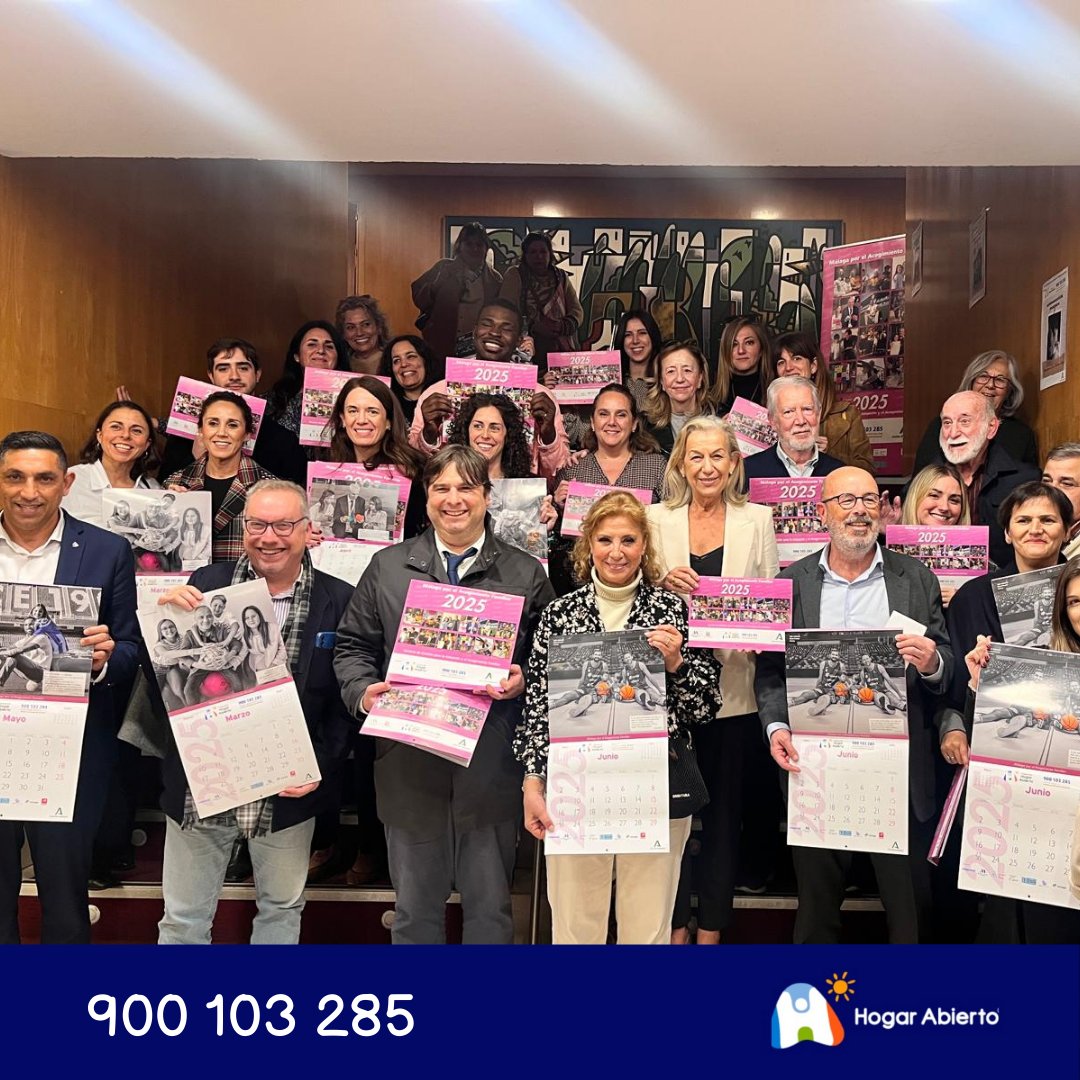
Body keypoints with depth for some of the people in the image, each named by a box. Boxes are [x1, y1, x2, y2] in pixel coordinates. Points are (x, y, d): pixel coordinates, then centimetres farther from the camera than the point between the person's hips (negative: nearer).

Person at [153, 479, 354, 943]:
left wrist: (320, 768, -13)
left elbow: (346, 700, -3)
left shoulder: (338, 602, -4)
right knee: (183, 918, 15)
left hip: (289, 787, 0)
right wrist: (168, 612, -18)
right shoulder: (206, 585, -2)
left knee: (281, 909, 20)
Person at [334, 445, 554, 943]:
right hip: (410, 765, 1)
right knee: (415, 908, 15)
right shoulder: (387, 567, 8)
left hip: (491, 767, -1)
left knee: (490, 908, 12)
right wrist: (363, 692, -8)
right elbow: (353, 645, 10)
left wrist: (522, 680, -13)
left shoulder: (526, 574, 5)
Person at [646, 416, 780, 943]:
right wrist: (663, 583, -15)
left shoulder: (757, 519, 7)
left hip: (734, 688, 0)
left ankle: (711, 929, 23)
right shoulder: (657, 519, 6)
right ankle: (675, 928, 21)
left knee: (724, 811, 8)